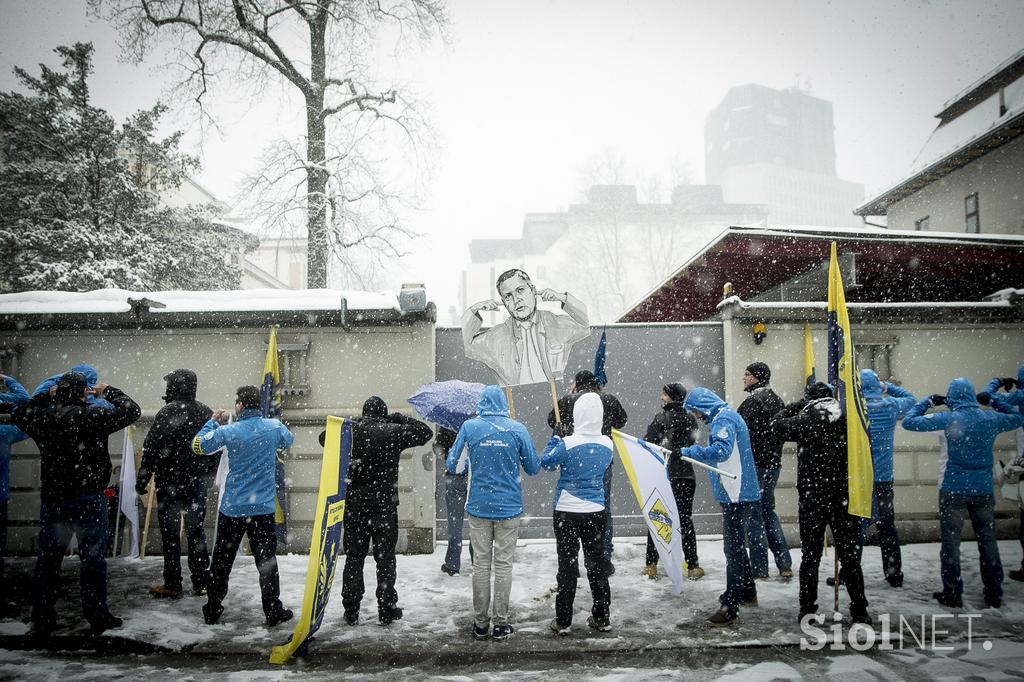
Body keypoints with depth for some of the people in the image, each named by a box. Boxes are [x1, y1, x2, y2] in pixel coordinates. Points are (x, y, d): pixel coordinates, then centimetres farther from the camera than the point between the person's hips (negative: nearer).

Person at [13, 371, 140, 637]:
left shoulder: (42, 418, -1)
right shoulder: (93, 416, -13)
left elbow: (19, 414, 21)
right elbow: (131, 410, -6)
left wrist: (46, 396, 21)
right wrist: (108, 392, 6)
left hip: (52, 501, 4)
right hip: (89, 500, -4)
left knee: (48, 560, 13)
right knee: (93, 558, 6)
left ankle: (42, 620, 19)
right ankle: (97, 617, 12)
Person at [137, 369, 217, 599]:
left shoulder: (167, 413, -12)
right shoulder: (207, 414, 6)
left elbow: (151, 450, -13)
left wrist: (142, 480, -7)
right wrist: (208, 477, 21)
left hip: (170, 483, -5)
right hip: (198, 484, 5)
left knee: (170, 533, 2)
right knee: (196, 530, 12)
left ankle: (172, 585, 6)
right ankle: (201, 582, 15)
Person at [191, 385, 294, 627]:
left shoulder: (228, 432, -12)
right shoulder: (274, 427, -5)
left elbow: (198, 446, 2)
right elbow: (288, 440, 18)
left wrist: (214, 422, 12)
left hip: (232, 508, -1)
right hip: (263, 508, 1)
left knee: (222, 561, 14)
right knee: (266, 561, 8)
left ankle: (213, 610, 23)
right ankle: (273, 612, 10)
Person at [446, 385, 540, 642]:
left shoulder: (469, 427, -5)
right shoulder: (517, 429, -4)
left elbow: (452, 466, 0)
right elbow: (533, 468, 2)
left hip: (478, 506, 0)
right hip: (509, 507, 0)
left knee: (481, 563, 9)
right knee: (503, 565, 6)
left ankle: (480, 623, 14)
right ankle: (501, 623, 10)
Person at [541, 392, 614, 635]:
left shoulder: (568, 444, -19)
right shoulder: (607, 444, -5)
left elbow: (546, 463, -4)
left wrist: (555, 439, 9)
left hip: (567, 513, -3)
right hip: (596, 512, 4)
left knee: (568, 565, 5)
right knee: (597, 563, 14)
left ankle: (563, 622, 10)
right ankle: (602, 618, 22)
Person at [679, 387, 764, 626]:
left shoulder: (724, 418, -15)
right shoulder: (724, 417, 17)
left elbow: (722, 449, -30)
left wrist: (689, 452, -27)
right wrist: (694, 452, 12)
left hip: (736, 494, -11)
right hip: (736, 492, 11)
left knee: (733, 548, -8)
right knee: (736, 545, 21)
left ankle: (730, 607, -5)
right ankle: (747, 592, 35)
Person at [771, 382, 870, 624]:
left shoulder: (805, 420, -10)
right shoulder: (848, 419, -1)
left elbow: (777, 425, 4)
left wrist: (796, 405, 11)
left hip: (812, 499, -2)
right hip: (845, 498, 2)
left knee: (810, 556, 7)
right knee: (849, 555, 11)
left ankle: (808, 609, 12)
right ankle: (859, 610, 16)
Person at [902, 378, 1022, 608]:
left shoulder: (949, 419, -12)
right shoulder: (991, 418, -1)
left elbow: (909, 421, -10)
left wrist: (929, 401, 2)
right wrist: (993, 400, 27)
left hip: (953, 489, -4)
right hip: (983, 490, 4)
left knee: (951, 541, 4)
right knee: (987, 540, 14)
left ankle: (952, 594, 7)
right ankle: (994, 594, 21)